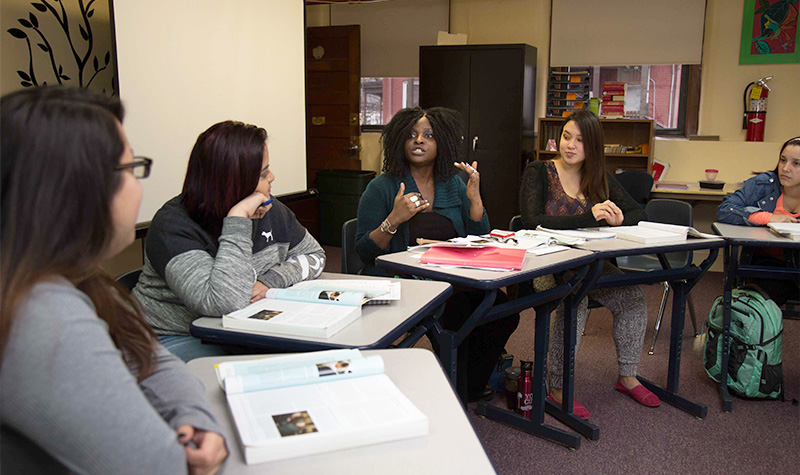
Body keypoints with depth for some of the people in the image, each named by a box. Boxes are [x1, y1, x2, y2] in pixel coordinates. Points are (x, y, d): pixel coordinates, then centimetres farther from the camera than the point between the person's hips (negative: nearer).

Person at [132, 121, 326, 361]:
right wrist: (238, 219, -31)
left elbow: (314, 255, 12)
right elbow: (224, 303, -33)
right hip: (176, 339, -6)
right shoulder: (174, 226, -20)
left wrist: (270, 281, -8)